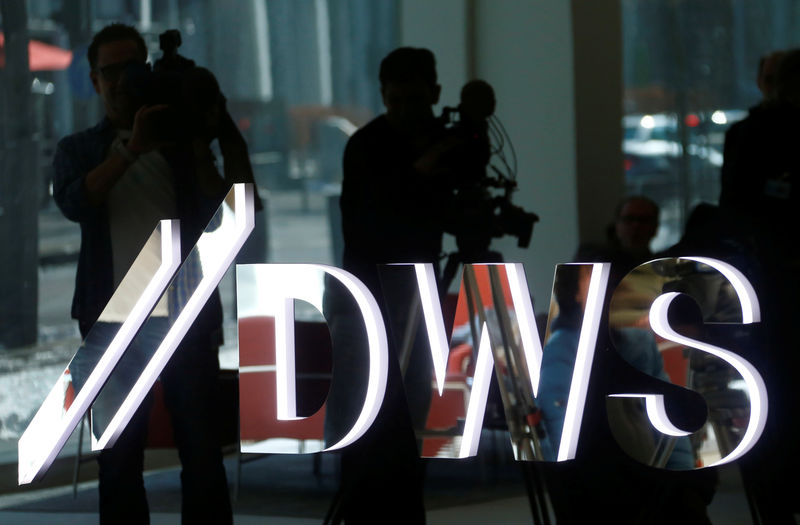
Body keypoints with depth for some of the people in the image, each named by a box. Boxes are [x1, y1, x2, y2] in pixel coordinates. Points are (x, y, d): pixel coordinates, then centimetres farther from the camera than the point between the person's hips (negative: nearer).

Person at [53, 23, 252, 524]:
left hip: (186, 315, 0)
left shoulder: (180, 143, 12)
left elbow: (222, 211, -1)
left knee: (203, 453, -4)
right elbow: (74, 202, -10)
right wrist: (132, 149, -18)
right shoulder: (79, 150, 12)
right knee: (119, 457, 1)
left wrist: (199, 148, -12)